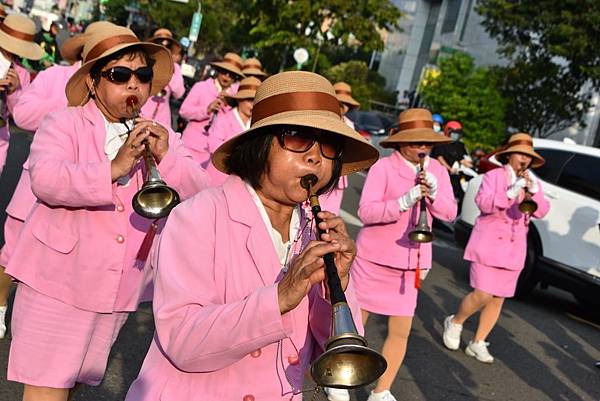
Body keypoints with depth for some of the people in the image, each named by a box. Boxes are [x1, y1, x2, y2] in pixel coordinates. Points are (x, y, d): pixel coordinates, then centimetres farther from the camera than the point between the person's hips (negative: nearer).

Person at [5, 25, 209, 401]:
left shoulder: (160, 136, 8)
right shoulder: (63, 123, -3)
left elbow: (200, 192, -3)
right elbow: (44, 179, -21)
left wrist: (166, 157, -19)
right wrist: (113, 168, -31)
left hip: (117, 291, 4)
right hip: (58, 282, -4)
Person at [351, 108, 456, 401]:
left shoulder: (437, 170, 5)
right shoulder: (384, 167, -11)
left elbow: (450, 213, -1)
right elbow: (365, 211, -19)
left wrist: (434, 193, -19)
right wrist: (404, 202, -31)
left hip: (409, 262, 4)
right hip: (373, 258, -4)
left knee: (401, 332, 5)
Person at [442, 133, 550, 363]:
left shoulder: (533, 183, 13)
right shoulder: (494, 176, -1)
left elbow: (541, 211, -2)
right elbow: (483, 203, -17)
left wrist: (534, 191, -19)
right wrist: (512, 192, -26)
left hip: (513, 250, 5)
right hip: (488, 245, -5)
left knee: (498, 300, 6)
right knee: (483, 295, -12)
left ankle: (478, 344, 19)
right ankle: (454, 323, 15)